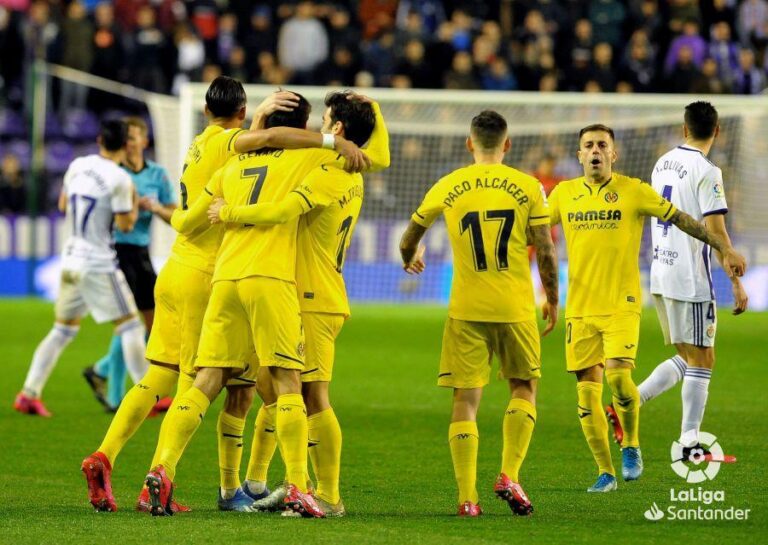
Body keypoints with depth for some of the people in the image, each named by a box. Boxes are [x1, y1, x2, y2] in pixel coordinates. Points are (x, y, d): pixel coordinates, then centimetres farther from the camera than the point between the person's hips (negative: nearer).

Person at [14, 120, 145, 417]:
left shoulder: (77, 166, 5)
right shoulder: (119, 178, -14)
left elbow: (63, 204, 18)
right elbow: (125, 224, -10)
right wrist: (134, 203, 6)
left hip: (72, 258, 6)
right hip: (99, 264, -6)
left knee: (63, 330, 14)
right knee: (129, 326, 1)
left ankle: (29, 394, 9)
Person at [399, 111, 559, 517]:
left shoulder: (448, 187, 3)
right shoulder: (527, 187, -1)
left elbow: (408, 240, 15)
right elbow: (546, 251, -1)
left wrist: (410, 260, 38)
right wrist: (552, 300, 13)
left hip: (466, 309, 0)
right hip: (516, 307, 0)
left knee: (465, 399, 3)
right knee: (523, 388, 16)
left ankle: (467, 497, -3)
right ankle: (509, 476, 1)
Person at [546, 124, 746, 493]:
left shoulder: (633, 191, -2)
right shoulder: (564, 194, 6)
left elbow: (680, 219, 4)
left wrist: (724, 248, 3)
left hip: (621, 305, -3)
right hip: (579, 307, 3)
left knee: (618, 375, -21)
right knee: (587, 388, 0)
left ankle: (631, 446, 5)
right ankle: (605, 472, 11)